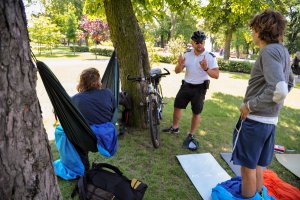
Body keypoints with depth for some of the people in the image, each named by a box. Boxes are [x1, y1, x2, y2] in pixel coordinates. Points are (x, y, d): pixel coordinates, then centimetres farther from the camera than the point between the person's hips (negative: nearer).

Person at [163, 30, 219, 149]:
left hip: (200, 88, -4)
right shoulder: (187, 55, 0)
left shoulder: (210, 57, -12)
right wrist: (180, 64, -22)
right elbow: (177, 71, 0)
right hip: (186, 86, 4)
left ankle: (191, 135, 23)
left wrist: (206, 69, -35)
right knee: (177, 106, 11)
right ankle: (175, 127, 33)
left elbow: (216, 75, -17)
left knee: (196, 113, 6)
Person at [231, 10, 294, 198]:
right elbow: (289, 83, 23)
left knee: (248, 167, 7)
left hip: (254, 120, -9)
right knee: (257, 165, 22)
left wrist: (250, 105, -18)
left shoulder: (269, 51, -17)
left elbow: (279, 90, -28)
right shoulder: (283, 50, 11)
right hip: (270, 120, 9)